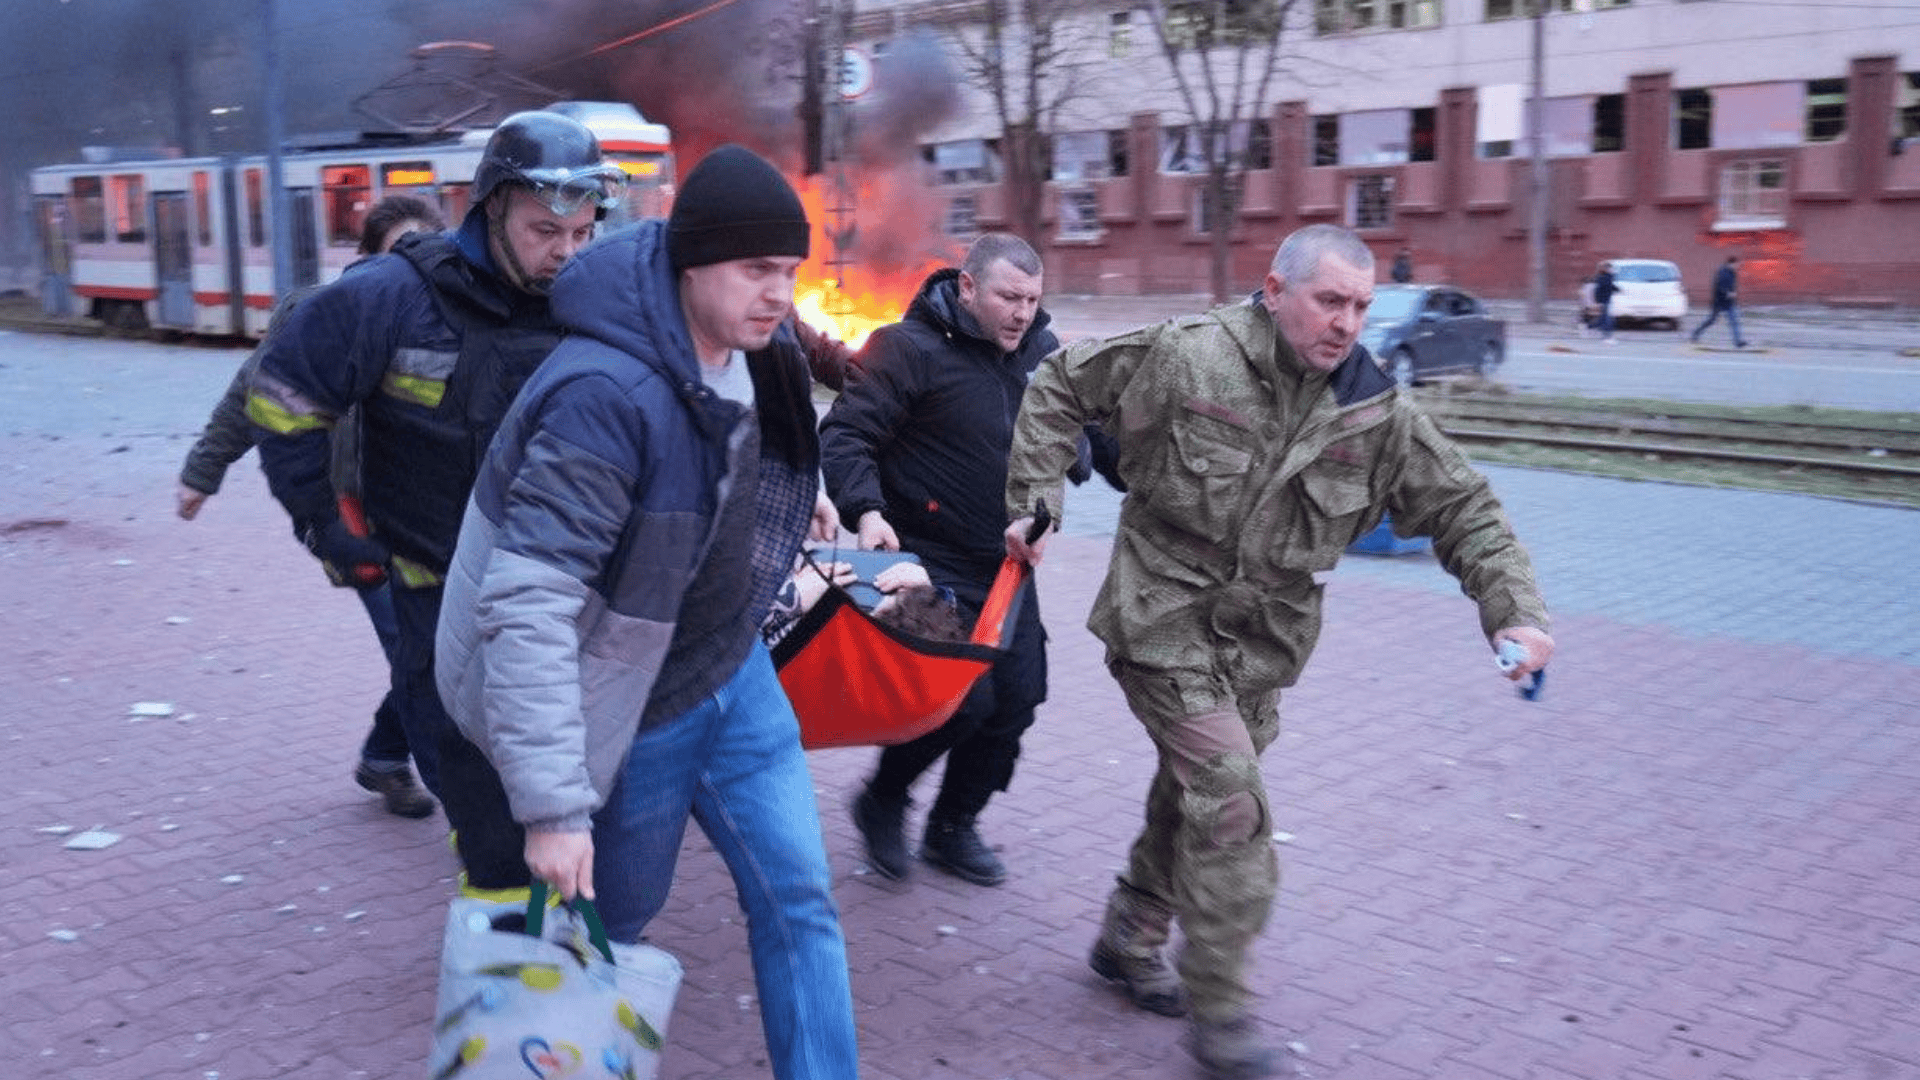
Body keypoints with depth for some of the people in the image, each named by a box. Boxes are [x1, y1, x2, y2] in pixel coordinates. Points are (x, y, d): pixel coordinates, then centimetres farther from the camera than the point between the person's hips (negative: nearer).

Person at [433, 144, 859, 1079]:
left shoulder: (760, 361, -6)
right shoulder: (608, 396, -32)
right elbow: (527, 607, -35)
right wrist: (552, 806, -36)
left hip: (732, 675, 7)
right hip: (629, 704, -6)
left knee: (797, 896, 7)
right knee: (615, 916, 13)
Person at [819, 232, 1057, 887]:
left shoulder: (1040, 351, 8)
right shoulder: (912, 348, -13)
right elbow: (844, 433, -17)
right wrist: (866, 509, -30)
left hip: (1008, 565, 7)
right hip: (933, 564, -7)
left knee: (1016, 698, 7)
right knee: (963, 698, -15)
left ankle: (953, 828, 27)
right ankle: (882, 801, 14)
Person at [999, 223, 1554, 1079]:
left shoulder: (1375, 412, -5)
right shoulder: (1185, 357, -15)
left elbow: (1462, 509, 0)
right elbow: (1060, 386, -3)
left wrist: (1513, 610, -13)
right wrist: (1033, 500, -7)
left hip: (1262, 643, 5)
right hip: (1167, 622, -5)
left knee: (1192, 793, 17)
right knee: (1231, 804, -13)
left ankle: (1129, 941, 40)